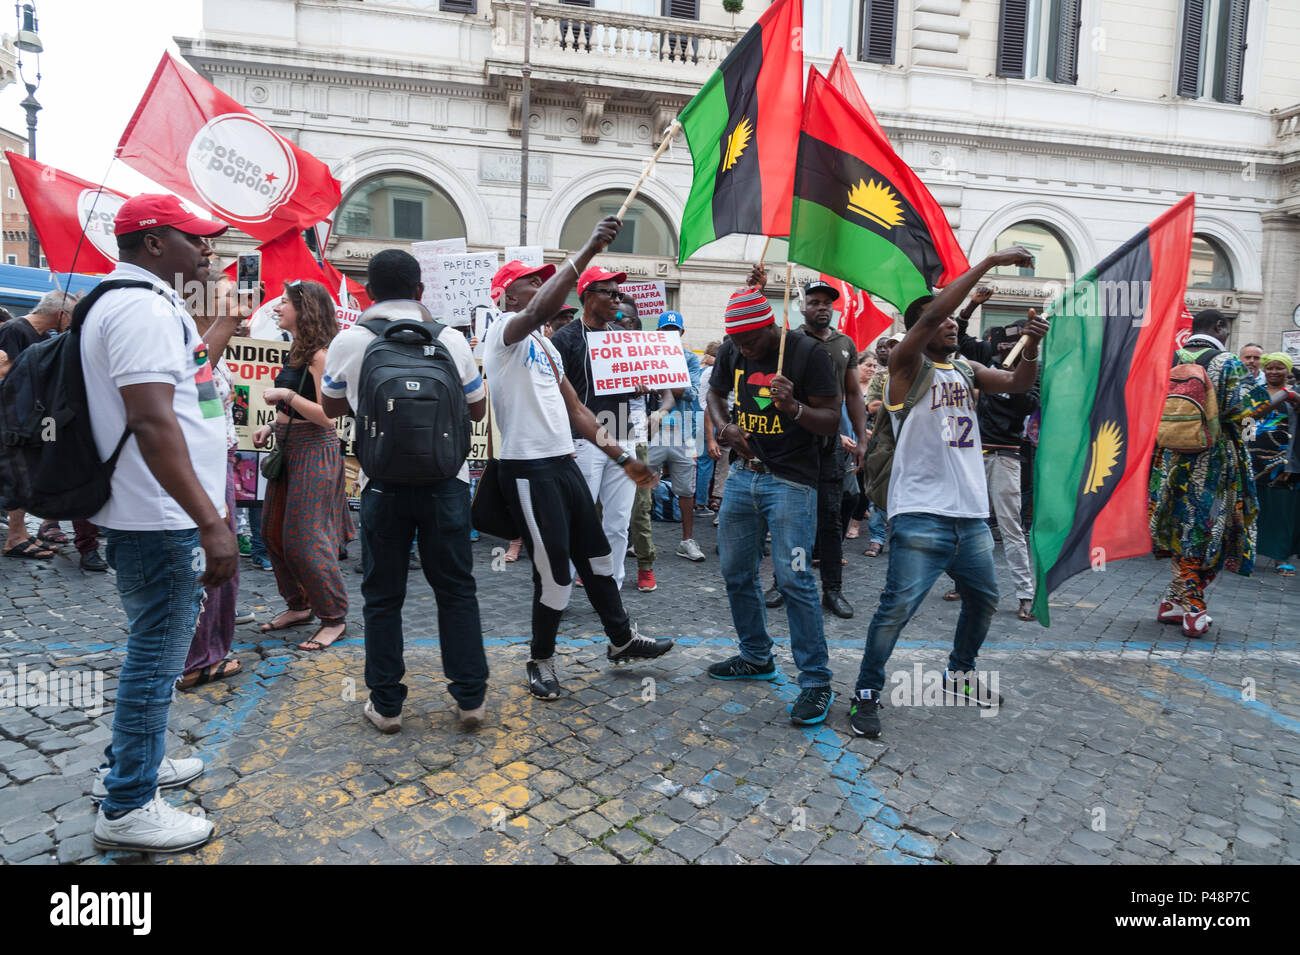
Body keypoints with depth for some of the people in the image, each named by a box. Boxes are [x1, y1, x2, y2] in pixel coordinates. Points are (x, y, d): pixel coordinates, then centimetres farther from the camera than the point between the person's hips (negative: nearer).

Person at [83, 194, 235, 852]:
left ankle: (129, 763, 38)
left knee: (156, 646, 22)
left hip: (153, 516, 11)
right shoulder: (143, 306, -18)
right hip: (160, 520, -11)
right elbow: (152, 420, -29)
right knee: (157, 654, -1)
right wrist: (210, 522, -31)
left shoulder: (150, 302, 16)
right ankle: (126, 809, 13)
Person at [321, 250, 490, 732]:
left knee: (383, 596, 11)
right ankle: (471, 698, 15)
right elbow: (477, 409, 9)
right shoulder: (450, 339, -3)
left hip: (384, 483, 0)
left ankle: (386, 703, 19)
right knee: (456, 589, 10)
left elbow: (333, 406, 15)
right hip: (445, 479, 0)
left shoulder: (348, 342, -2)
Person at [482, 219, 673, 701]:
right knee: (554, 572, -2)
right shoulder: (504, 334, -9)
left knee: (597, 554, 18)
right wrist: (588, 250, -36)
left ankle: (621, 639, 35)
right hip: (527, 470, -9)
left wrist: (622, 457, 13)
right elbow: (539, 310, -33)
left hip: (564, 463, 9)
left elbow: (576, 409, 18)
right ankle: (541, 660, 20)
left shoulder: (546, 346, 18)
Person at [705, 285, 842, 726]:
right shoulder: (732, 350, 3)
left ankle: (816, 681, 0)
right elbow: (715, 392, 19)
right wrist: (724, 426, -1)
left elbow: (832, 419, -10)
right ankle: (756, 657, 32)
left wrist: (793, 408, -29)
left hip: (791, 482, -6)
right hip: (744, 473, 7)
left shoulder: (806, 353, -13)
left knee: (793, 579, -12)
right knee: (736, 573, 13)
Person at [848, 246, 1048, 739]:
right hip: (922, 514, -8)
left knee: (984, 598, 21)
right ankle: (866, 693, 2)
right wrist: (990, 262, -15)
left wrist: (1031, 346, -11)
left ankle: (960, 672, 42)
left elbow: (1019, 383, 9)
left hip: (971, 514, 8)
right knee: (898, 606, -12)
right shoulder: (907, 364, -4)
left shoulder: (966, 371, 16)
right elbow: (930, 315, -18)